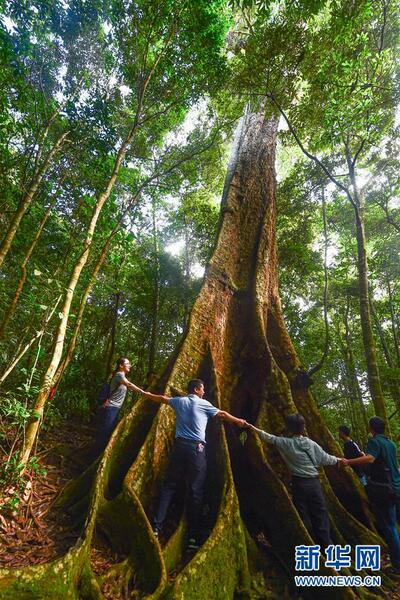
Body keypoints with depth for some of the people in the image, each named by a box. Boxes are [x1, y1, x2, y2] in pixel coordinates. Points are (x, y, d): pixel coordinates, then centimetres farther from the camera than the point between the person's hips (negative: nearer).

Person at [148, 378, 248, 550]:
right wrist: (240, 422, 25)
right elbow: (222, 415, 10)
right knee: (195, 491, 1)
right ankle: (193, 537, 6)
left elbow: (163, 399, 30)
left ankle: (156, 527, 11)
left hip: (179, 446, 4)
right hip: (196, 448, -4)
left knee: (169, 485, 11)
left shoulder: (179, 401, 13)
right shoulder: (203, 404, 1)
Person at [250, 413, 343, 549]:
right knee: (320, 515, 9)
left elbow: (269, 437, -3)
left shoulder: (286, 443, -7)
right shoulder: (311, 444, 0)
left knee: (304, 516, 8)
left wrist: (252, 427, 5)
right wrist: (337, 460, 31)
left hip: (299, 484, -2)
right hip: (314, 483, 2)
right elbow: (325, 458, 10)